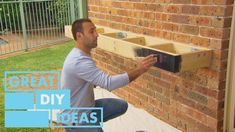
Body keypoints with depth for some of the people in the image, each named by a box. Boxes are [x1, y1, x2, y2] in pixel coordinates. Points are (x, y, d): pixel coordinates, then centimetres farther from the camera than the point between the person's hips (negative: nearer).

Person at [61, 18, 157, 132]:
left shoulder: (80, 55, 3)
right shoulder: (79, 61, -30)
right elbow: (109, 83, -35)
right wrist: (139, 70, -32)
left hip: (87, 107, 9)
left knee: (121, 105, 10)